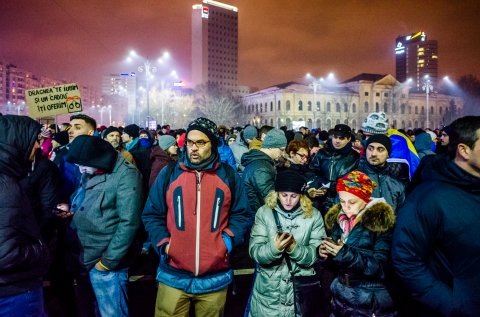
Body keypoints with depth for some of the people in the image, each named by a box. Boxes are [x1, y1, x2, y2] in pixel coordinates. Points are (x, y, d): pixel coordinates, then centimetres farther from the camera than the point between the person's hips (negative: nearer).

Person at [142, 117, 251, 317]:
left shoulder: (229, 176, 3)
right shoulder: (169, 174, 2)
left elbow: (241, 215, 7)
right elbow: (152, 215, 6)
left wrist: (228, 240, -8)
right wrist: (163, 244, -7)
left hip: (215, 278, 1)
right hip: (173, 276, 0)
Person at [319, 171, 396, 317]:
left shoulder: (381, 221, -15)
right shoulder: (336, 219, 1)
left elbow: (381, 268, -19)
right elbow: (334, 262, 8)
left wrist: (346, 254, -29)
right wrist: (324, 254, -14)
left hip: (372, 301, -5)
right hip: (340, 296, 5)